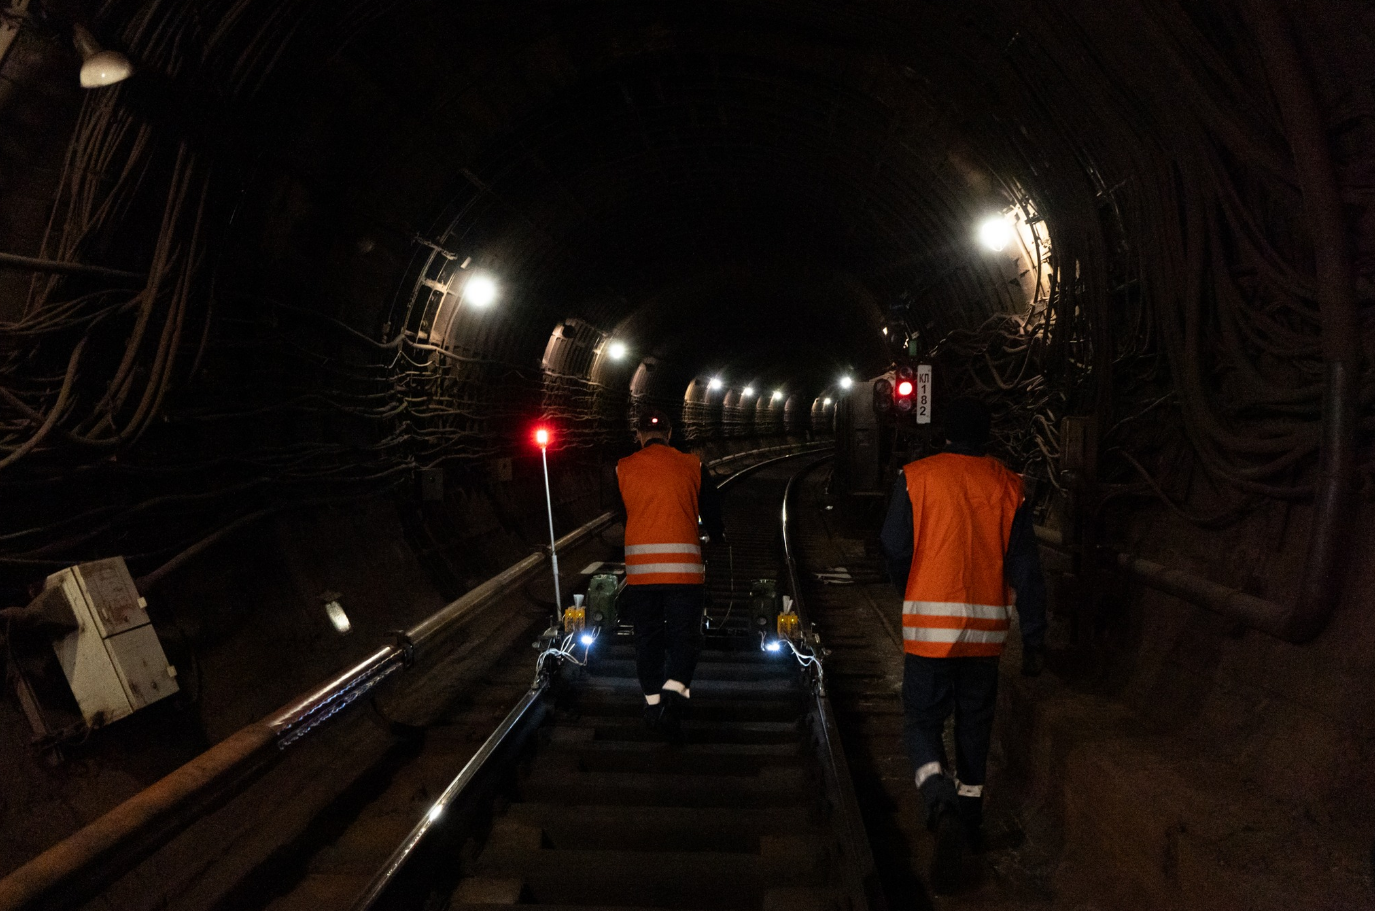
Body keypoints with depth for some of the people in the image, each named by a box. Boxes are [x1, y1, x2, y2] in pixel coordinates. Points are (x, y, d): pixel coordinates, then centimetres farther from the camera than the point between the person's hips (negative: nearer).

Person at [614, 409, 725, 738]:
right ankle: (674, 692, -18)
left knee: (647, 637, 13)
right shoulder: (691, 466, 5)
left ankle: (653, 700, 17)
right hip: (683, 565, -1)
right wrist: (716, 534, 35)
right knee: (684, 634, 3)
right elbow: (711, 510, 12)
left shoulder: (623, 469, 7)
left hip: (639, 566, 1)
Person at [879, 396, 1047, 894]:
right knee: (974, 722, 18)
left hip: (929, 625, -3)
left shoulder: (917, 476, -4)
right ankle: (970, 815, 28)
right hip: (987, 626, 3)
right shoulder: (1007, 485, 2)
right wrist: (1033, 639, 5)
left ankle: (944, 809, -18)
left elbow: (895, 549, -2)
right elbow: (1025, 569, 0)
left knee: (922, 721, 5)